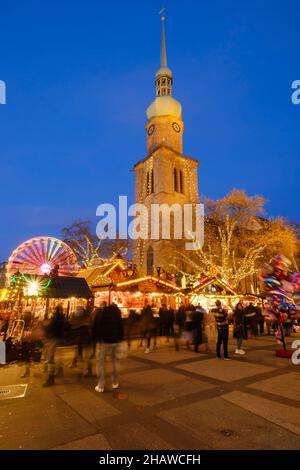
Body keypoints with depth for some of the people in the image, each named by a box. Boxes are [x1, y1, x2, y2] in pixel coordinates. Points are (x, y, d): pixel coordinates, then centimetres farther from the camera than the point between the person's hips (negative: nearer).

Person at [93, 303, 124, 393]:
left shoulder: (100, 312, -5)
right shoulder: (117, 312, 4)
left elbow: (96, 326, -5)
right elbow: (121, 326, 7)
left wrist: (96, 337, 2)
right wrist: (121, 338, 10)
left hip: (104, 340, -3)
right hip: (115, 340, 3)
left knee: (101, 362, 5)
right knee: (114, 361, 17)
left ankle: (100, 386, 4)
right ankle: (115, 383, 22)